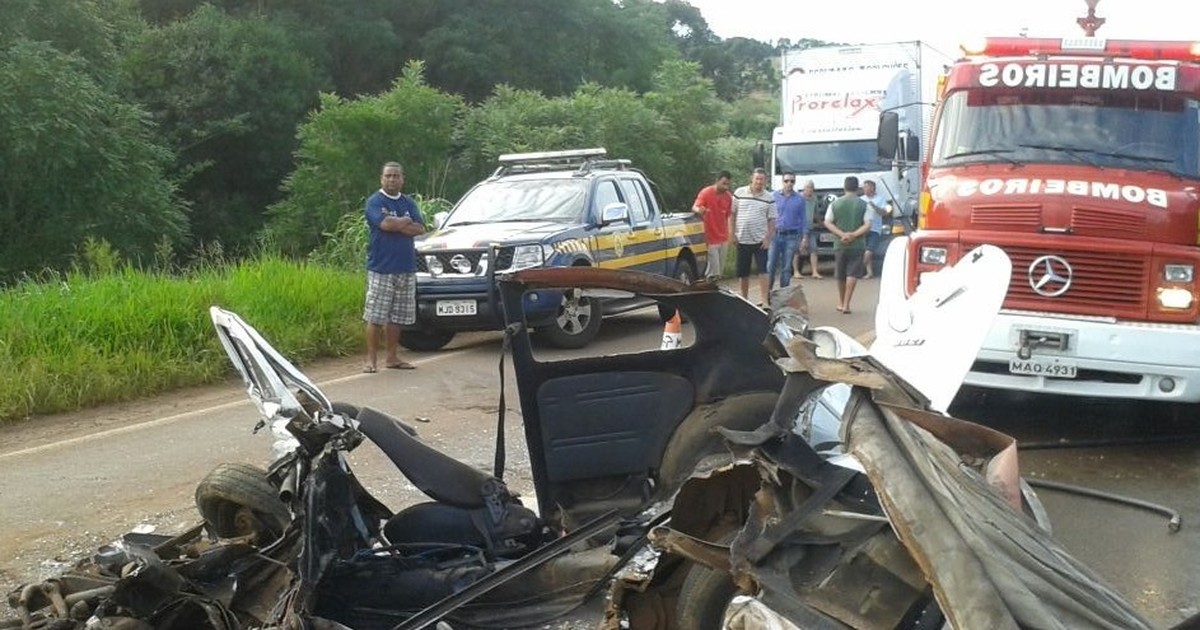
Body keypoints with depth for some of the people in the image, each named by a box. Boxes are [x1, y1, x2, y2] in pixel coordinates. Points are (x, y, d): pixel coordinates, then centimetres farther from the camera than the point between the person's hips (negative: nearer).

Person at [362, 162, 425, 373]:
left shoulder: (409, 203, 14)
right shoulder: (374, 202, -2)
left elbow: (419, 228, 0)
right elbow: (385, 223, -20)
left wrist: (395, 224, -10)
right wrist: (406, 222, -4)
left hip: (406, 268, 5)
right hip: (380, 268, -5)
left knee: (397, 316, 9)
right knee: (375, 316, -5)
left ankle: (392, 357, 18)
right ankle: (370, 359, 1)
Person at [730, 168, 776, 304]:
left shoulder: (769, 198, 0)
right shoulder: (739, 193, 1)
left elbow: (771, 220, 2)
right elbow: (732, 214, 5)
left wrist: (768, 238, -7)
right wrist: (732, 234, -1)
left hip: (760, 241, -1)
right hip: (742, 240, 1)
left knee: (762, 271, -6)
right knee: (742, 273, 9)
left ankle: (764, 300, -7)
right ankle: (744, 299, 22)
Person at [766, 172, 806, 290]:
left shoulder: (800, 199, 4)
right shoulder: (773, 196, 3)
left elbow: (803, 219, 7)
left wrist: (804, 237, 2)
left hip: (791, 237, 0)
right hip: (775, 235, 0)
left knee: (786, 268, 6)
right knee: (771, 266, -3)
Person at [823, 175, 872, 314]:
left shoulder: (835, 204, 2)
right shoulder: (863, 205, -3)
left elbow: (827, 223, -2)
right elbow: (868, 225, -10)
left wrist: (842, 234, -7)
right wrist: (854, 235, -11)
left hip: (839, 245, 2)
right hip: (857, 245, -2)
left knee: (840, 275, 15)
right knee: (852, 274, -1)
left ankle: (841, 302, 28)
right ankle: (846, 304, -9)